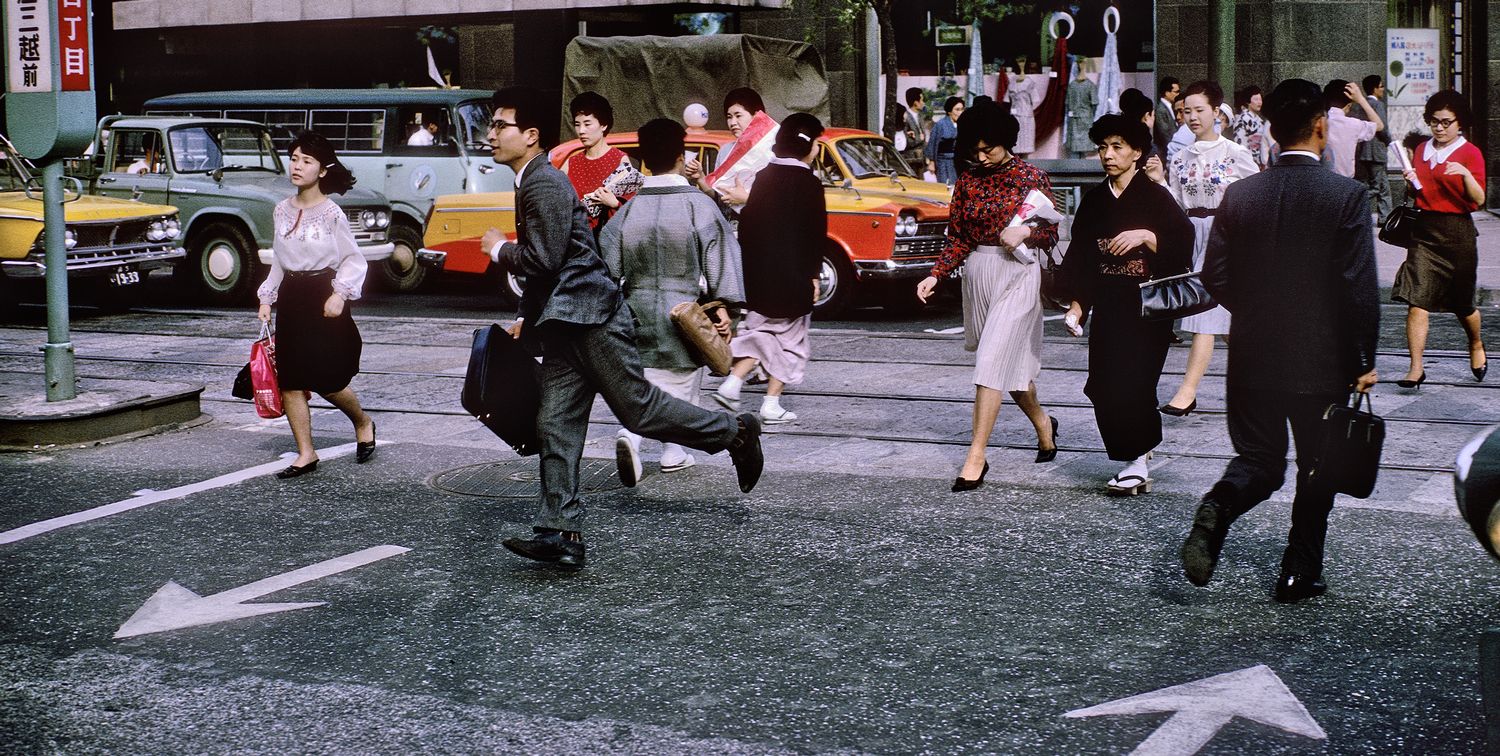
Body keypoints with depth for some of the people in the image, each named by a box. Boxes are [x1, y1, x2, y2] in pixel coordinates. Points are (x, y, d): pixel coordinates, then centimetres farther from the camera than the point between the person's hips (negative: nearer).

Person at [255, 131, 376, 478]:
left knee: (327, 380, -4)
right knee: (289, 381, 1)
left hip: (322, 299, -6)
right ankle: (305, 453, 9)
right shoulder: (282, 210, 8)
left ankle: (363, 423, 25)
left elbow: (354, 260, -5)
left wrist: (340, 294, -18)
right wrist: (266, 299, 12)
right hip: (290, 298, 6)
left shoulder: (331, 213, -8)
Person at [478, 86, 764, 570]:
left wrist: (499, 249, -6)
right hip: (564, 324, 10)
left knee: (637, 406, -4)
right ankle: (560, 532, 1)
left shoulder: (544, 185, -14)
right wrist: (530, 318, 24)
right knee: (557, 427, 3)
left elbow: (543, 259, -22)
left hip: (589, 317, -10)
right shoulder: (533, 183, 19)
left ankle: (734, 433, 13)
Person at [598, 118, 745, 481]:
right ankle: (673, 452, 18)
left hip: (639, 309, 3)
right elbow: (719, 256, -12)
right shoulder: (699, 205, -10)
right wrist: (722, 305, -8)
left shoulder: (629, 209, -1)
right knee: (681, 383, 12)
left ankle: (630, 435, -13)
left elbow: (609, 265, 1)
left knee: (646, 380, 12)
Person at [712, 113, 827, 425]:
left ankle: (733, 382, -1)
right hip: (793, 275, -5)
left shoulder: (763, 177, 7)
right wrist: (814, 275, -5)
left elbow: (746, 222, 9)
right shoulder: (808, 183, -11)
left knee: (760, 329, 18)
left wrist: (749, 265, 15)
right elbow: (816, 233, -12)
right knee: (789, 338, 6)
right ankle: (772, 404, 5)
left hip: (758, 271, 5)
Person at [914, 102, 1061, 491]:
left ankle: (976, 456, -12)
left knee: (993, 361, -12)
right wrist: (935, 275, -6)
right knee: (1011, 359, 15)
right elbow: (958, 237, 7)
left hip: (1017, 274, -5)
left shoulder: (1032, 177, -5)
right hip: (977, 273, 5)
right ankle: (1043, 425, 39)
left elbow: (1051, 234, 0)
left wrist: (1026, 232, -21)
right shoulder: (969, 180, 6)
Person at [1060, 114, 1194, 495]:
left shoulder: (1155, 196, -2)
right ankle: (1141, 448, 18)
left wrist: (1146, 237, -22)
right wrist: (1078, 304, 6)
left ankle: (1137, 462, -1)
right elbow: (1079, 257, 14)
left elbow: (1183, 243, -8)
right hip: (1107, 310, 5)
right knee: (1103, 389, -1)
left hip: (1148, 310, -5)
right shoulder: (1094, 201, 12)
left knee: (1132, 384, -11)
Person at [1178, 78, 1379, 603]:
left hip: (1253, 357, 3)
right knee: (1317, 468, 14)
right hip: (1323, 360, -3)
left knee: (1258, 458, 15)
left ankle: (1217, 509, -15)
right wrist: (1364, 360, -3)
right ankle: (1300, 573, 19)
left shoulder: (1240, 195, -2)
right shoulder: (1346, 195, -12)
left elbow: (1215, 278, 0)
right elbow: (1360, 288, -13)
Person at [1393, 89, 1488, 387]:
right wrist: (1412, 183, 0)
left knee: (1462, 303, 11)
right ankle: (1416, 368, -9)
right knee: (1416, 301, -10)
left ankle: (1476, 345, 41)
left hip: (1457, 231, -3)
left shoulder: (1470, 153, -3)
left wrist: (1466, 175, -28)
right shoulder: (1422, 150, 11)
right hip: (1424, 231, 3)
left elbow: (1479, 199, -11)